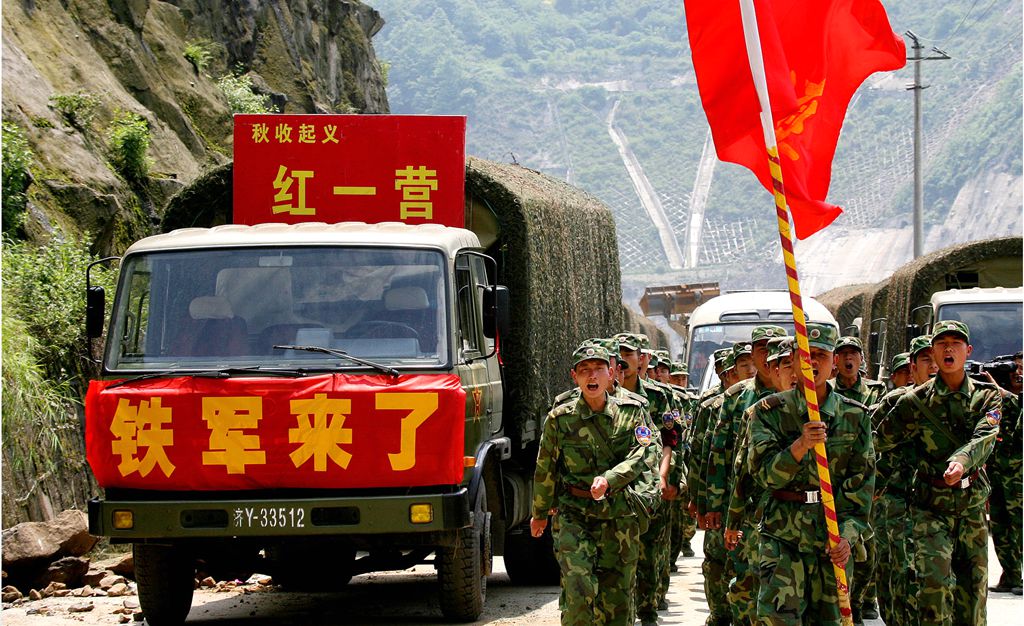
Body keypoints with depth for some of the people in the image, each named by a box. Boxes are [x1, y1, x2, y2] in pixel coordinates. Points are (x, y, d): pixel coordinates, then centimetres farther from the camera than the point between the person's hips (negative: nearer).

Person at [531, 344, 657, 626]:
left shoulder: (632, 412, 1)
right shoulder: (560, 419, -2)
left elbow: (643, 456, -10)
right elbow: (545, 470, 9)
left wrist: (609, 479, -26)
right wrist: (539, 513, 19)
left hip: (620, 518, 2)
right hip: (575, 516, -2)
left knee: (617, 597, 6)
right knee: (578, 591, -17)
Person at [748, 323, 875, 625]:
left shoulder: (855, 416, 6)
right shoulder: (769, 411, 2)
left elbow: (862, 484, 5)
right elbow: (763, 473, -8)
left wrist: (848, 535, -7)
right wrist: (800, 445, -25)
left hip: (834, 540, 2)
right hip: (782, 537, -2)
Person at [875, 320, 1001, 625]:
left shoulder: (987, 396, 2)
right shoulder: (916, 400, -2)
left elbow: (984, 438, -16)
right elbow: (882, 441, 7)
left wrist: (962, 461, -36)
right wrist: (921, 460, -2)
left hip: (973, 503, 2)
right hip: (931, 505, -2)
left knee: (974, 585, 7)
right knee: (935, 580, -18)